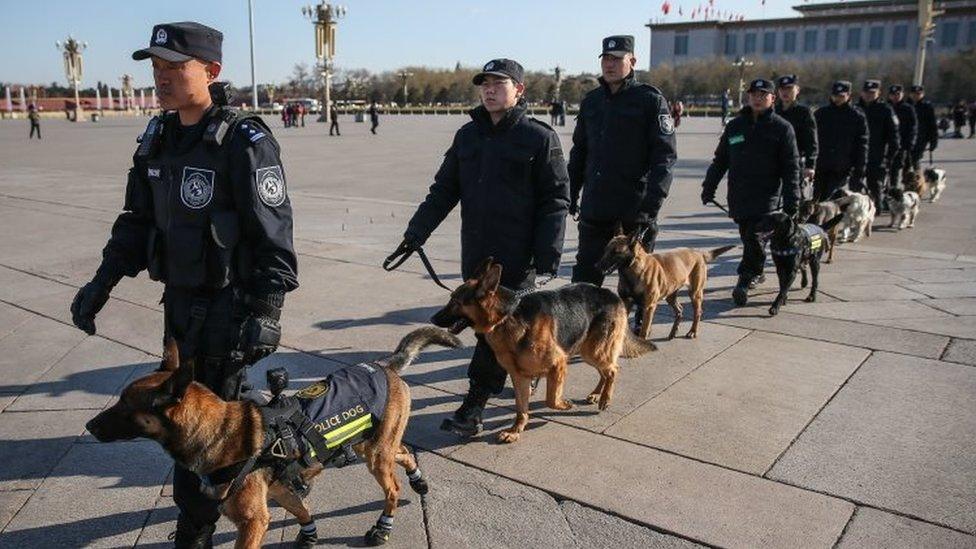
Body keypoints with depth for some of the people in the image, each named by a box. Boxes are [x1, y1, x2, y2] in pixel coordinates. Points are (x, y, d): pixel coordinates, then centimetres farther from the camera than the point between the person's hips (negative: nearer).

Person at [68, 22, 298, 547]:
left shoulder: (244, 140, -17)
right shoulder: (158, 138, 6)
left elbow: (273, 235, -19)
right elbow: (138, 221, 14)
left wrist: (266, 311, -23)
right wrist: (102, 282, 10)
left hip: (228, 304, -7)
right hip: (179, 301, 8)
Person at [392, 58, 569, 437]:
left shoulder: (539, 138, -5)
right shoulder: (468, 135, 11)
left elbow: (555, 200, -6)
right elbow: (444, 190, 13)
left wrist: (548, 257, -12)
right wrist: (415, 233, 5)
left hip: (517, 257, -5)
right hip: (475, 254, 6)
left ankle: (474, 406, 1)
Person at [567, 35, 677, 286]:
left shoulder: (651, 100, -4)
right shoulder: (591, 101, 13)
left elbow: (665, 155, -9)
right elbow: (579, 151, 20)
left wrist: (652, 202, -18)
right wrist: (571, 194, 14)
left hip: (635, 206, -5)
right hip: (595, 206, 5)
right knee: (585, 271, 8)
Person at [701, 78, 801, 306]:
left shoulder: (782, 128, 1)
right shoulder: (735, 126, 11)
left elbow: (791, 167, -2)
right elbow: (720, 160, 16)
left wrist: (792, 201, -8)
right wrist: (709, 187, 11)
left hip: (767, 195, -4)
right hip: (738, 195, 4)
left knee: (755, 237, -13)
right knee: (747, 237, 9)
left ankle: (744, 282, -8)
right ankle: (756, 273, 26)